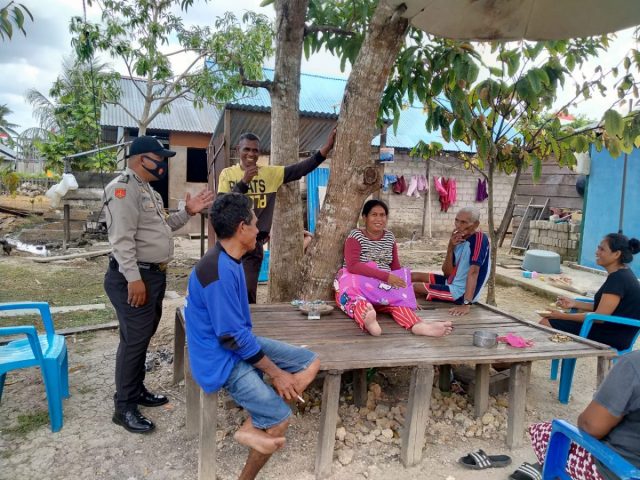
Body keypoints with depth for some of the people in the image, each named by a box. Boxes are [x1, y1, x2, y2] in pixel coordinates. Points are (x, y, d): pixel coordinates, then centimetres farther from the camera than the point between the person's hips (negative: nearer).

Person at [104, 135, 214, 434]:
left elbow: (162, 226, 23)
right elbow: (121, 238, -23)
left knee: (145, 335, 18)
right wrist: (134, 279, -26)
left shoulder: (147, 189, 18)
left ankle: (137, 390, 32)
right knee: (134, 339, -4)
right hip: (134, 277, -10)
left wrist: (187, 212, 10)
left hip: (155, 274, 10)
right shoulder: (123, 188, -16)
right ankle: (124, 407, 9)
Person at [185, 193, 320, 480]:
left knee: (311, 362, 2)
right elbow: (233, 336, -24)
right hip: (222, 359, -9)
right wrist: (276, 373, -16)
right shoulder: (219, 271, -27)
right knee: (280, 420, -12)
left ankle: (254, 425, -2)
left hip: (241, 343, 10)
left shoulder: (230, 261, 5)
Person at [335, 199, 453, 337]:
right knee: (355, 297, -38)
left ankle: (417, 324, -57)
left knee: (397, 297, -28)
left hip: (383, 287, 4)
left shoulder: (389, 237, 10)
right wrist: (386, 276, -28)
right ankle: (367, 320, -71)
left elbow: (395, 267, 13)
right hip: (356, 282, -4)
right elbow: (352, 266, -22)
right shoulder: (355, 236, -7)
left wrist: (403, 288, -4)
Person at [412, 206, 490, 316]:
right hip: (452, 283, 8)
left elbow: (473, 271, -29)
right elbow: (447, 273, 0)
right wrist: (450, 248, -15)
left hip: (461, 292, -8)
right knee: (414, 276, 10)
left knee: (412, 287, -5)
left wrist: (467, 304, -35)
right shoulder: (460, 240, 3)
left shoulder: (479, 239, -20)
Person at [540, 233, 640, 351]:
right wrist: (575, 304, 7)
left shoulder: (618, 278, -21)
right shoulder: (622, 274, 10)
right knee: (547, 321, 8)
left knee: (546, 324, -15)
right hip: (611, 330, 10)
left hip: (612, 337, -10)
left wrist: (563, 316, -15)